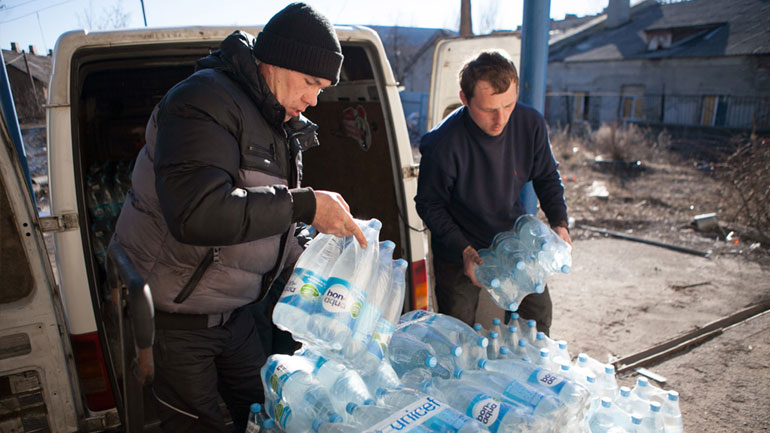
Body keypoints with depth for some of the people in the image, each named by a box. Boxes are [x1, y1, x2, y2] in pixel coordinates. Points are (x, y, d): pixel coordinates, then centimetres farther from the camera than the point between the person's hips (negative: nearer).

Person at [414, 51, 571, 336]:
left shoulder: (531, 124, -16)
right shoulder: (443, 144, -29)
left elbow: (547, 178, 2)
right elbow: (429, 204, -15)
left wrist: (559, 222, -12)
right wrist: (463, 251, -25)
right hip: (460, 248, -3)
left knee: (538, 317, 15)